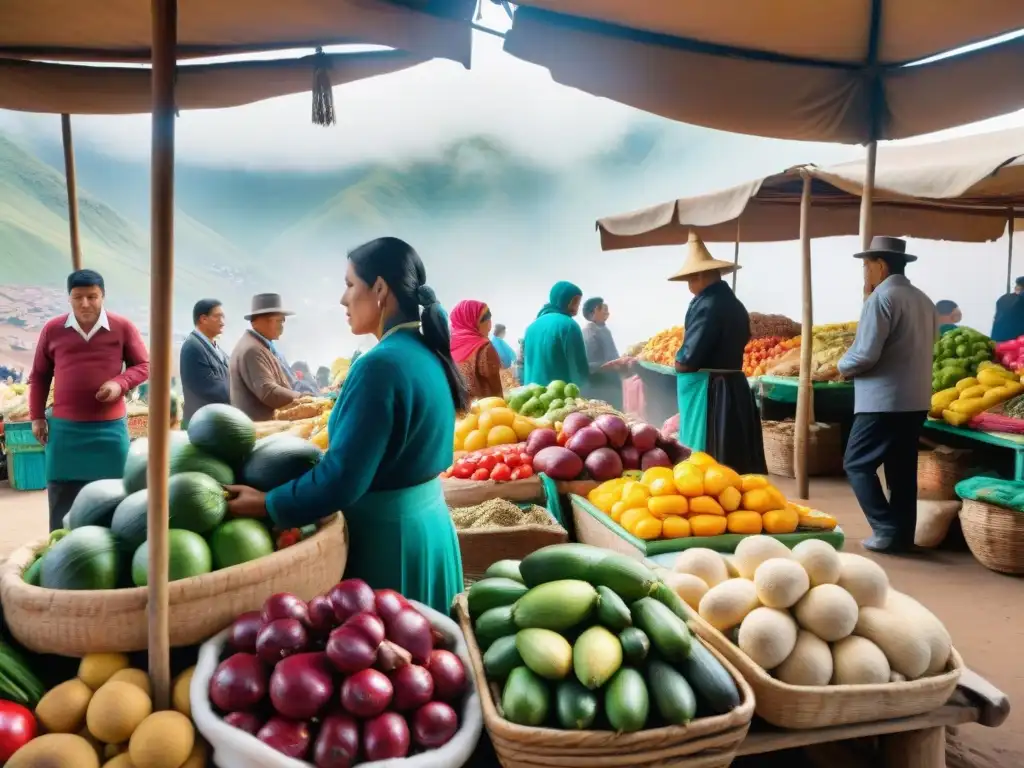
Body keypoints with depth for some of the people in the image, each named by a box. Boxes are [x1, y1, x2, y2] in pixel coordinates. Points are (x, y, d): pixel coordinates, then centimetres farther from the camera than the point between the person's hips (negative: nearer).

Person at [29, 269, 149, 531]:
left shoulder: (123, 327, -2)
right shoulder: (52, 329, 3)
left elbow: (144, 366, 4)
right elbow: (39, 376, 11)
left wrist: (120, 383, -15)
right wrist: (37, 417, 7)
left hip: (110, 427, -1)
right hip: (64, 427, 1)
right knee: (61, 498, 7)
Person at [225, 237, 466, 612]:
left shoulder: (381, 364, -23)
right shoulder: (428, 355, 5)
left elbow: (342, 480, -23)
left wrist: (265, 504, -11)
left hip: (389, 536, -8)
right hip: (430, 521, 8)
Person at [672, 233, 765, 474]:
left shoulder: (707, 305, -16)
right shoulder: (734, 303, 13)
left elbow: (688, 360, -19)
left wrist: (679, 361, 3)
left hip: (709, 392, -9)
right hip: (734, 388, 9)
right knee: (737, 464, 12)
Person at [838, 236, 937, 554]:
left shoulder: (881, 298, -13)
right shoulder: (924, 300, 13)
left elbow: (865, 355, -20)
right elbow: (919, 350, 19)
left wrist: (843, 366, 1)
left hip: (883, 400, -8)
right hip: (916, 400, 8)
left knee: (857, 464, 0)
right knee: (902, 470, 13)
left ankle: (886, 530, -3)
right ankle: (903, 533, 17)